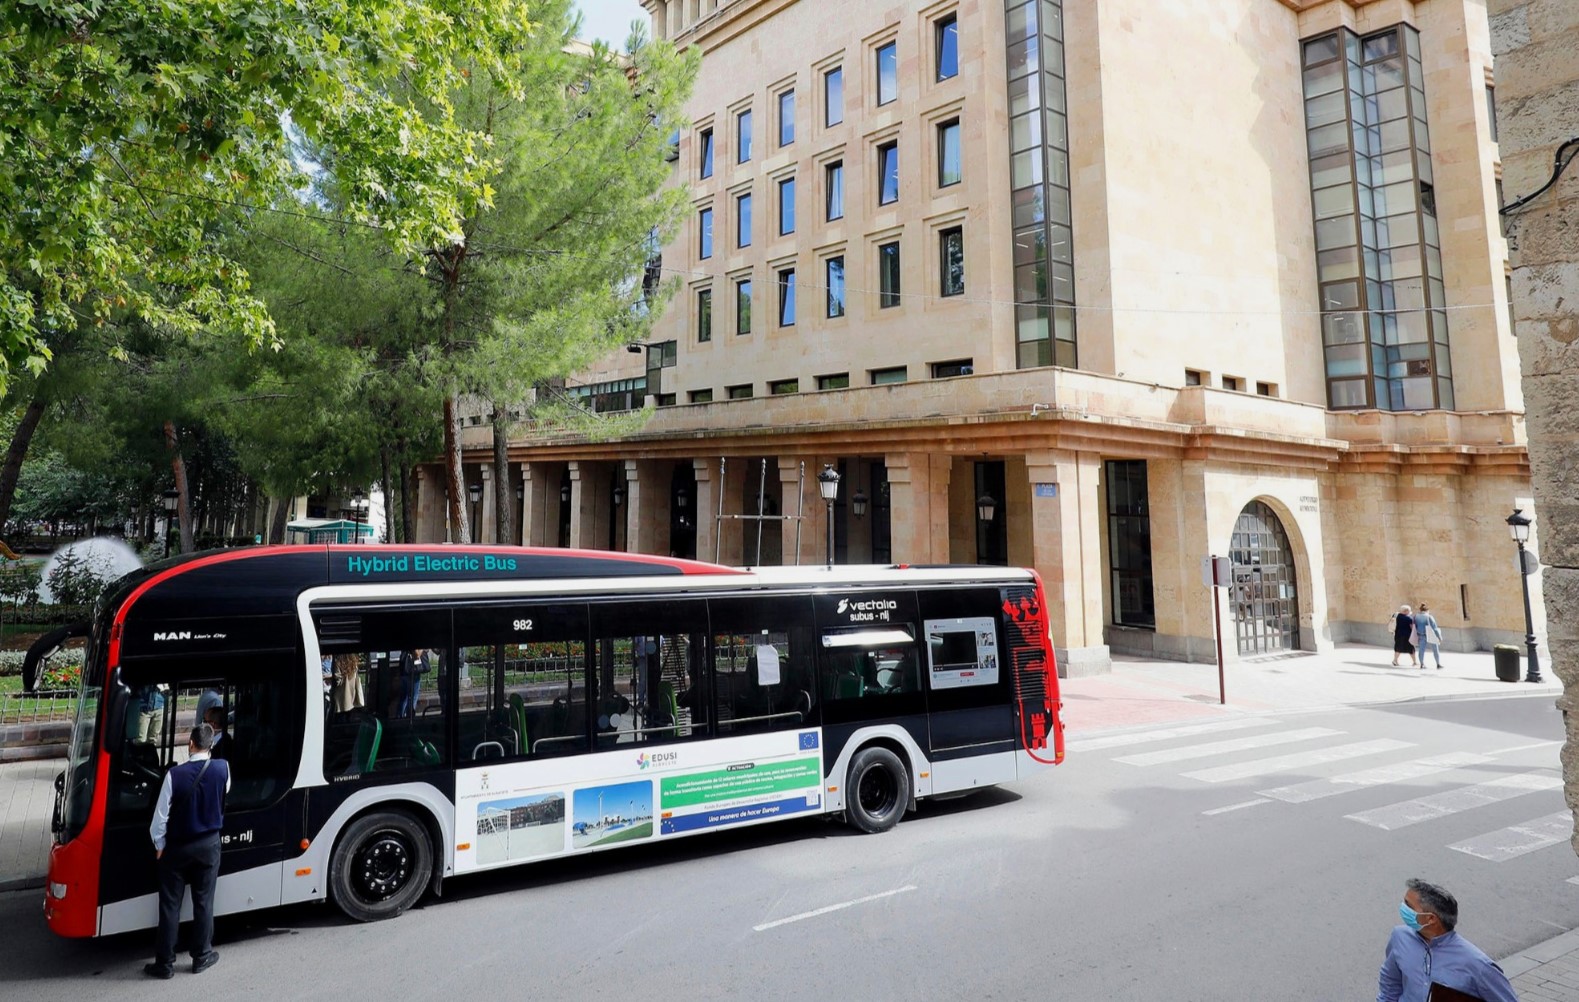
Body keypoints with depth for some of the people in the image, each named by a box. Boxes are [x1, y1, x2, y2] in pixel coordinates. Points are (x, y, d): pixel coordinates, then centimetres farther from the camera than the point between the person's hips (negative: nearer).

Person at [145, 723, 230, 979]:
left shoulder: (175, 775, -18)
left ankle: (165, 963, 15)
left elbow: (160, 816, -13)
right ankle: (202, 956, 21)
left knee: (170, 905, 8)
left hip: (176, 848, -2)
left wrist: (159, 846, 2)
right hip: (209, 845, 2)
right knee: (204, 901, 12)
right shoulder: (222, 768, -11)